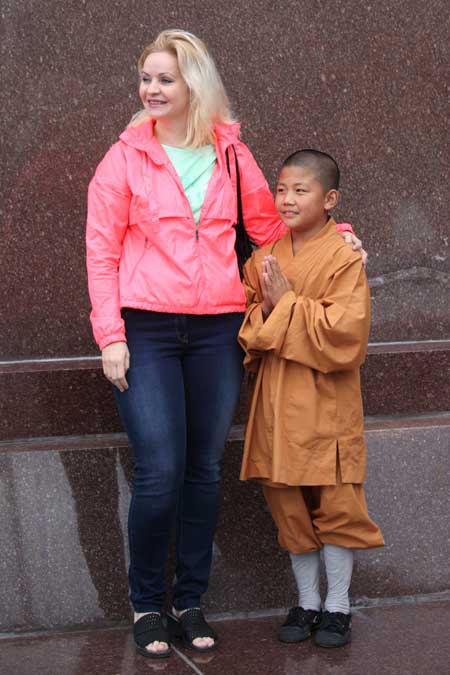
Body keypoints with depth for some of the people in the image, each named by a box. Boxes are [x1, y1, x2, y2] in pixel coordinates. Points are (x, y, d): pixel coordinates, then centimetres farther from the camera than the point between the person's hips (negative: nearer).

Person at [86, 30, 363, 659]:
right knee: (159, 473, -9)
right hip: (146, 330, -3)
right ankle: (147, 604, 9)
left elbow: (270, 225, 20)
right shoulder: (126, 157, 2)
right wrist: (110, 336, -7)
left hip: (217, 330, 3)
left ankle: (190, 602, 19)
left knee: (205, 471, 6)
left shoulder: (230, 154, 9)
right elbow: (102, 251, 0)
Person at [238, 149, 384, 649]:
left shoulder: (343, 258, -9)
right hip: (276, 402, 5)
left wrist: (286, 301, -16)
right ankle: (307, 602, 23)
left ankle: (337, 606, 17)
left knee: (335, 505, 2)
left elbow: (346, 331, -19)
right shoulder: (264, 258, 7)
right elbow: (244, 327, 9)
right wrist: (264, 308, -12)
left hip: (326, 404, -4)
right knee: (289, 506, 10)